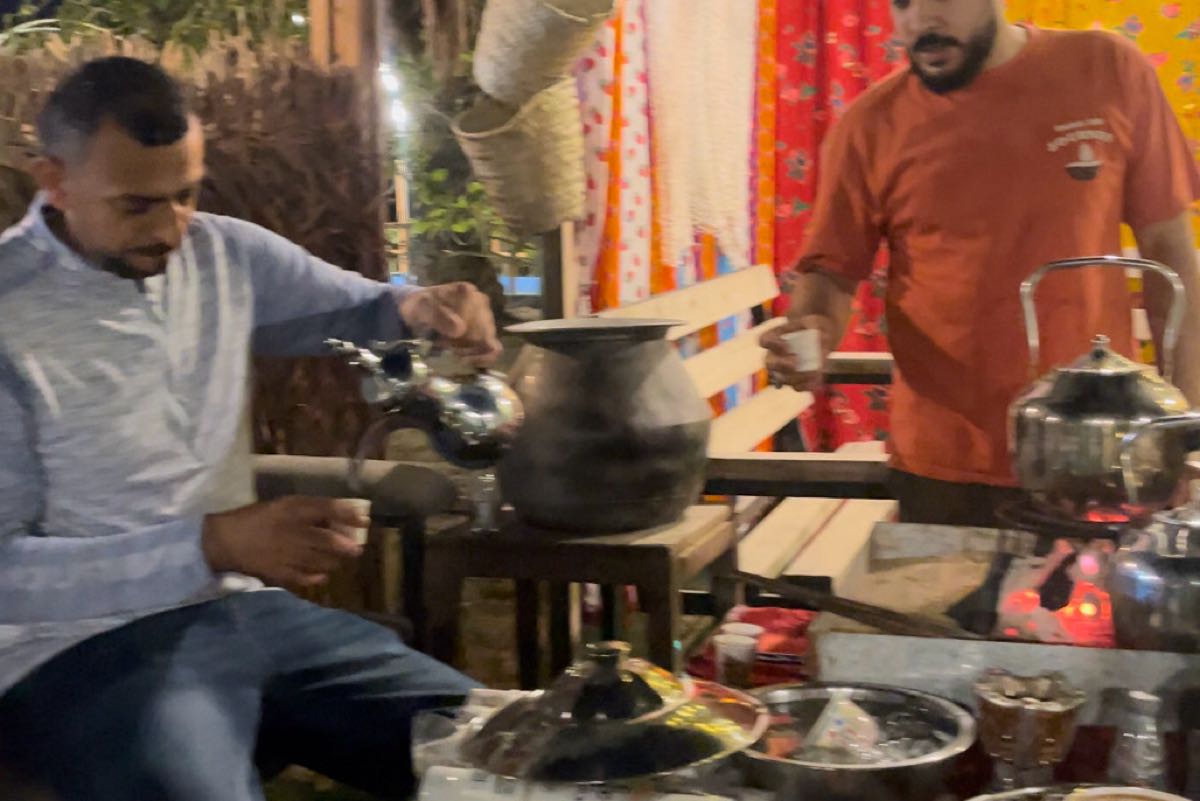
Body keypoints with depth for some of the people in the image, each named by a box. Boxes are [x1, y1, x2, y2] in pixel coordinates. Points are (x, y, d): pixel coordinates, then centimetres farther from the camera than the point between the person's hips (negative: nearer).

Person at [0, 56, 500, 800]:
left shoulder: (227, 253, 4)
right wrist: (215, 543, -25)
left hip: (242, 607, 6)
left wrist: (421, 308, -10)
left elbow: (357, 306, 16)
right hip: (80, 645, -5)